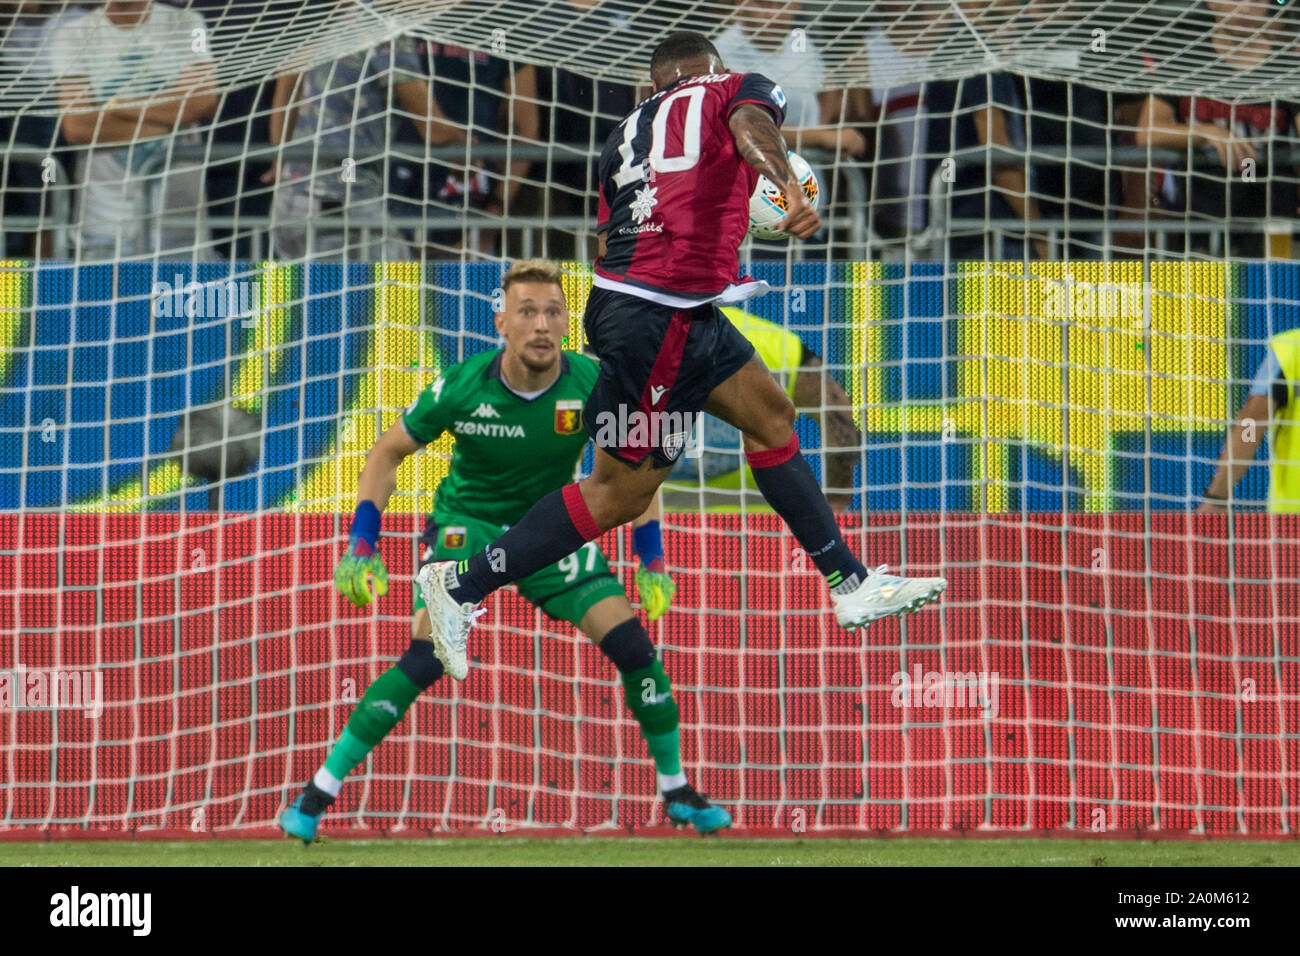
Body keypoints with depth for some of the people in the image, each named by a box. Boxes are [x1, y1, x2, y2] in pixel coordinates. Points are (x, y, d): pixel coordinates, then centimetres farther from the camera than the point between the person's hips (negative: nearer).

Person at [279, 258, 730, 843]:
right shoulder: (462, 388, -22)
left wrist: (653, 560, -4)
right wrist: (361, 546, -13)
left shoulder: (594, 387, -18)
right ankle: (319, 791, -13)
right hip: (466, 523, -2)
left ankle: (677, 792, 10)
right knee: (426, 658, -22)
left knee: (633, 646, -11)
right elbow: (388, 453, -7)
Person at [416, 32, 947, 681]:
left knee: (770, 415, 17)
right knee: (620, 491, -2)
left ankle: (853, 585, 20)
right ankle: (462, 586, 1)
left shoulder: (629, 130, 21)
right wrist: (789, 188, -39)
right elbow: (751, 126, -20)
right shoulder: (738, 89, 5)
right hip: (660, 317, -8)